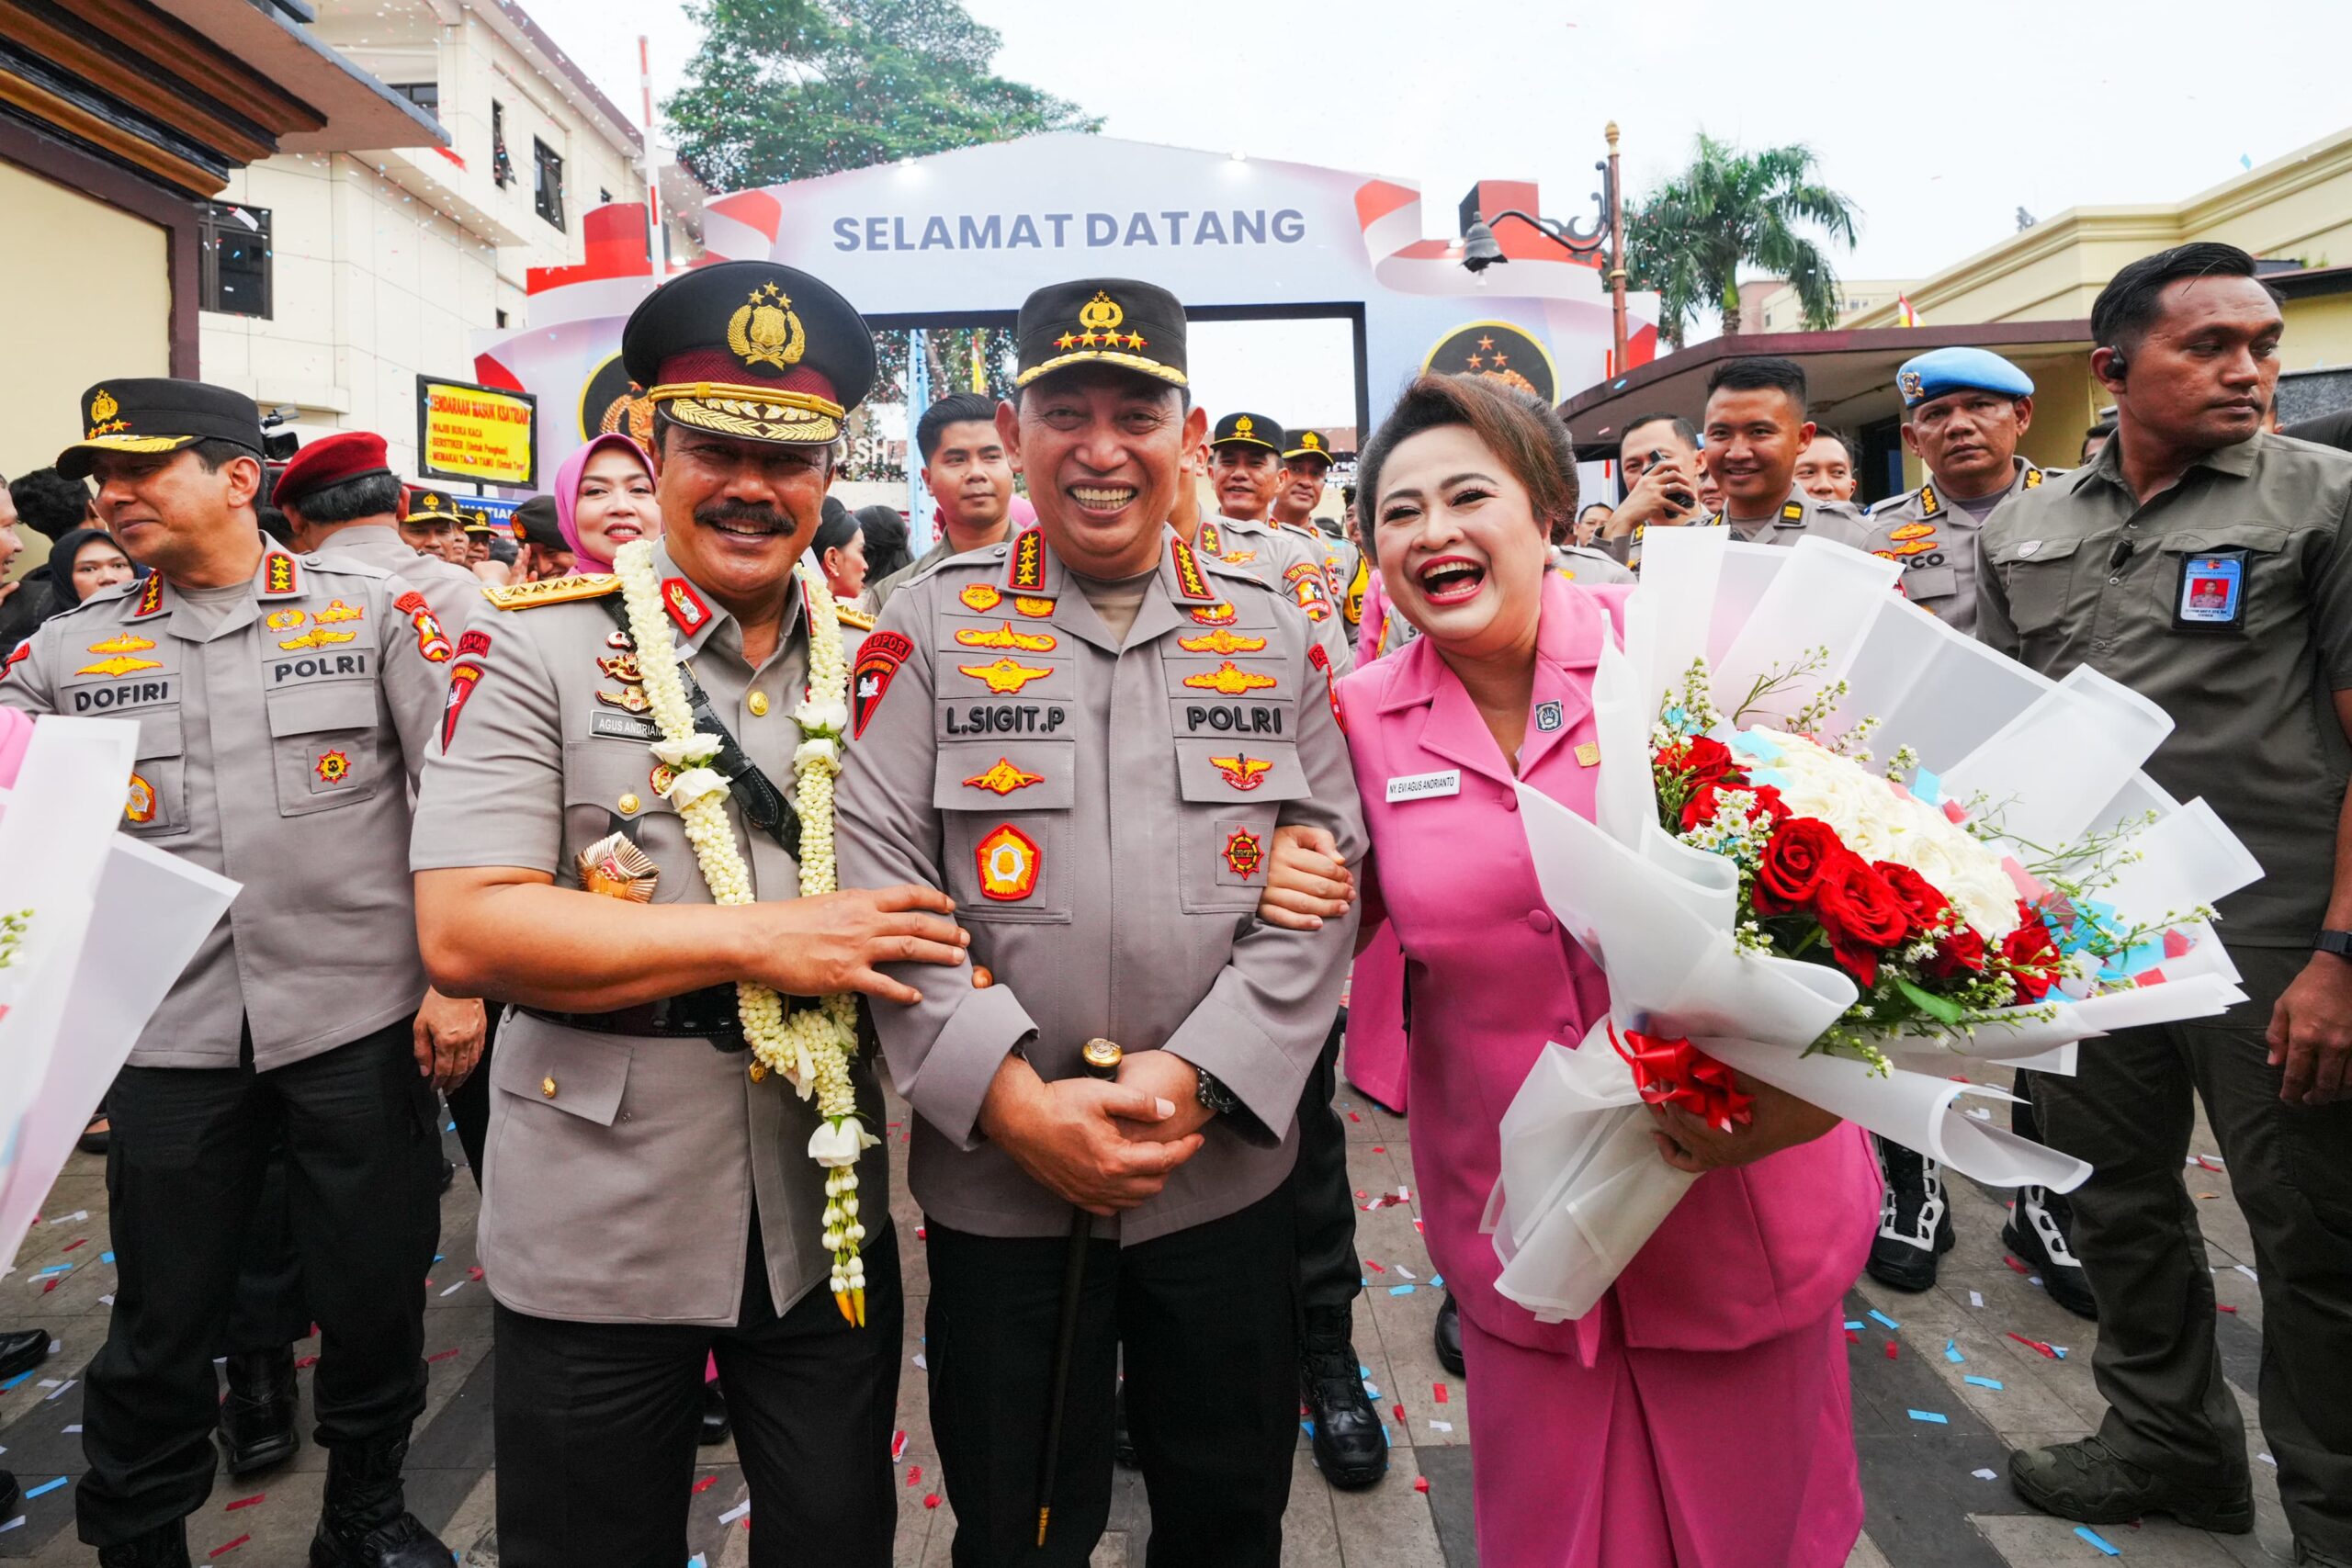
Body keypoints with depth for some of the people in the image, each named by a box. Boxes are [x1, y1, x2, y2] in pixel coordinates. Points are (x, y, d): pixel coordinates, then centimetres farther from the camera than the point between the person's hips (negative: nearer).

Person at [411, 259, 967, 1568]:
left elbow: (932, 895, 11)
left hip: (830, 1222, 3)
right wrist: (760, 940, -20)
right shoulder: (539, 646, -7)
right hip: (596, 1235, -2)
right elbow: (463, 928, -16)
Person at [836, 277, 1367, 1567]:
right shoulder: (931, 627, -2)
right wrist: (1014, 1100, -17)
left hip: (1230, 1176, 2)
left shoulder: (1273, 634, 3)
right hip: (997, 1185, -1)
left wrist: (1194, 1076, -14)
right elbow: (875, 886, -9)